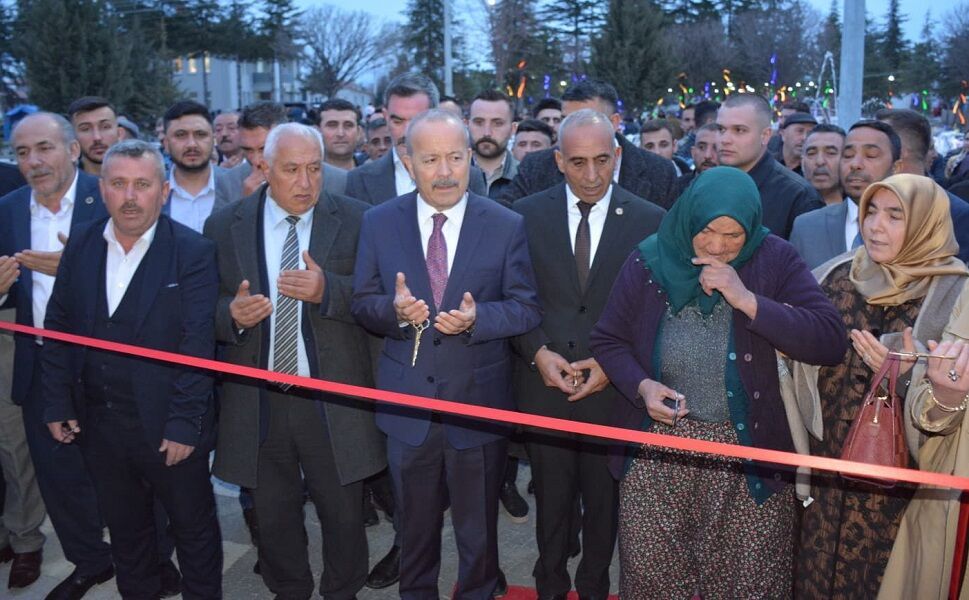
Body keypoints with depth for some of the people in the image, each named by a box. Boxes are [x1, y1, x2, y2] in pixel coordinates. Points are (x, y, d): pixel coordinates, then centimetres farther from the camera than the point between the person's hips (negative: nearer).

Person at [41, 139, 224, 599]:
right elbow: (58, 326, 7)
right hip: (98, 421, 5)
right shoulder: (81, 244, 3)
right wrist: (57, 402, 3)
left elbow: (197, 346, -16)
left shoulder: (193, 252, -12)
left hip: (166, 424, -4)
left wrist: (184, 423, -18)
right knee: (124, 527, 22)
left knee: (194, 527, 12)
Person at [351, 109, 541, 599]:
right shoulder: (379, 222, -3)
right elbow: (362, 303, 0)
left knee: (478, 528, 17)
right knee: (415, 524, 21)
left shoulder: (507, 226, -7)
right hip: (406, 403, 2)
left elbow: (528, 308, -6)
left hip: (480, 402, -1)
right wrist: (394, 308, -22)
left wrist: (478, 317, -25)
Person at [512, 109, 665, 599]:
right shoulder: (527, 214, -1)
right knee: (551, 503, 16)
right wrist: (538, 352, -11)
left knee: (604, 503, 15)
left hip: (613, 389, 0)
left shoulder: (651, 221, -4)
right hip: (544, 385, 1)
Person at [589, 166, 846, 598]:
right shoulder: (649, 261, -4)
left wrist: (748, 300, -22)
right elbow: (606, 340, 4)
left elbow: (830, 342, -14)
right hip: (658, 451, 1)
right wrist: (641, 385, -14)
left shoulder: (775, 260, -6)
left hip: (749, 450, 0)